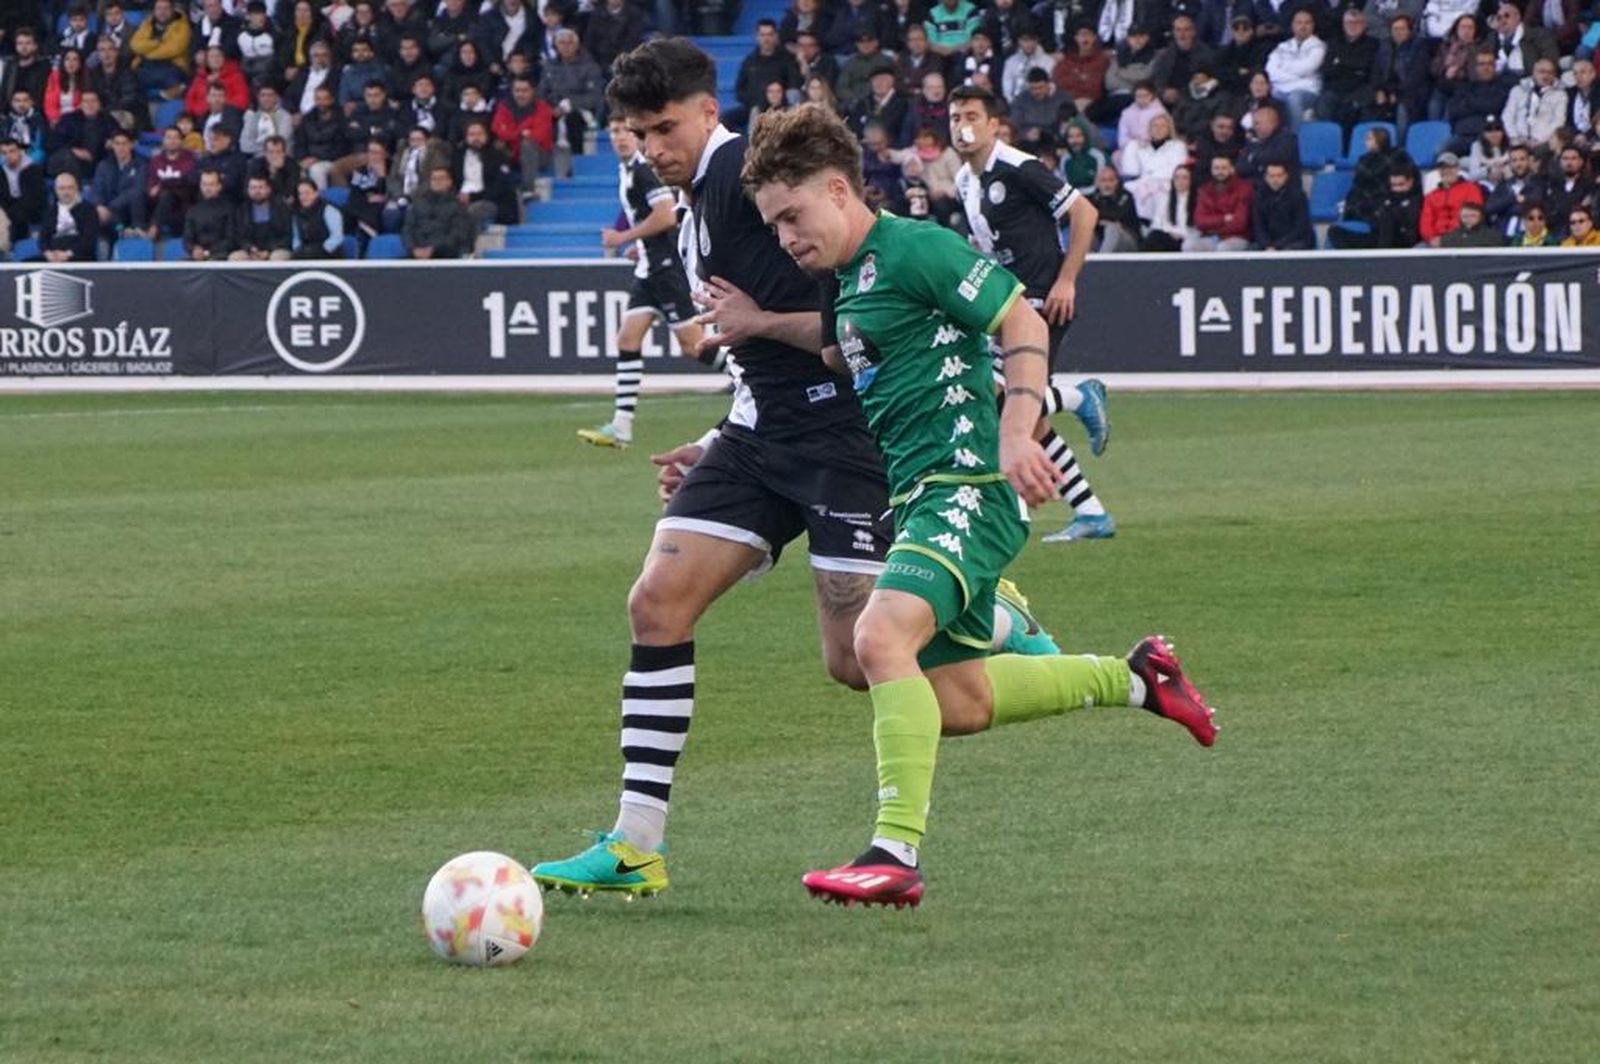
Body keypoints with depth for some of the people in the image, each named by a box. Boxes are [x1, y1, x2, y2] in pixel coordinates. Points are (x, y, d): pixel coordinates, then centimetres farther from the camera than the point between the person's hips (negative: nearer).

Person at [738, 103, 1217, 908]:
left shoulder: (913, 249, -11)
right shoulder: (848, 278, 17)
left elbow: (1021, 322, -12)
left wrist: (1016, 431, -23)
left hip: (967, 486, -11)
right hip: (918, 495, 11)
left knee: (882, 637, -29)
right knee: (957, 701, 14)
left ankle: (897, 853, -32)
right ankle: (1137, 678, 31)